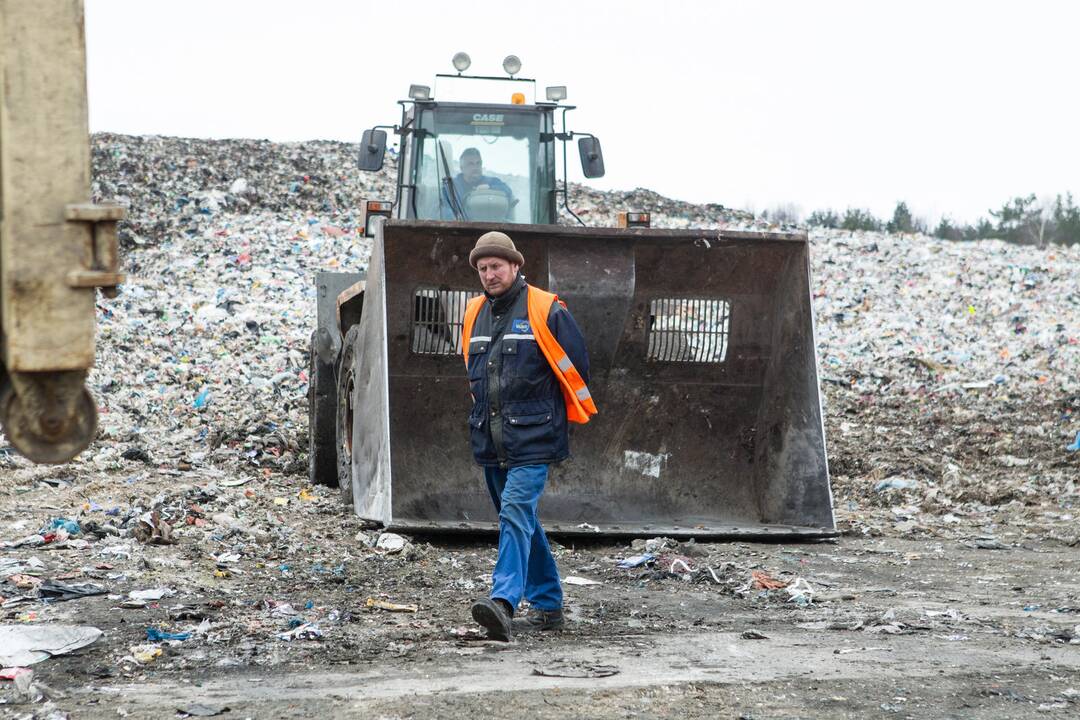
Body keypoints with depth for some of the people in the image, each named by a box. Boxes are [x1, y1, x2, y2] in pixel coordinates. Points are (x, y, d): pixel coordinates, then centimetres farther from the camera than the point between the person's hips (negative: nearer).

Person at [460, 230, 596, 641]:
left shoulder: (545, 310, -7)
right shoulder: (475, 313, 11)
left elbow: (575, 365, -2)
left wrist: (547, 415, 4)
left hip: (531, 439, -7)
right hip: (490, 441, 7)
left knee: (516, 514, -20)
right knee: (519, 521, 13)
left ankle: (503, 601, -29)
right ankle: (547, 605, 25)